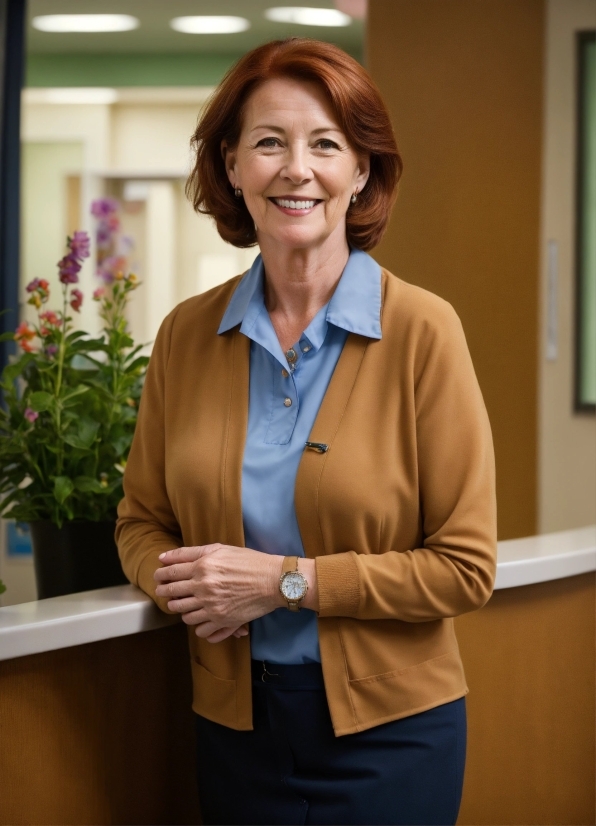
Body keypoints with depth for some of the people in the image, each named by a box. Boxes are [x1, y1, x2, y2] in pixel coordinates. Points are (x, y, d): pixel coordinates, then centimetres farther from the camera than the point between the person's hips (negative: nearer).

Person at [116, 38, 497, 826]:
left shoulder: (421, 331, -12)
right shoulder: (186, 334, 0)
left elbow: (465, 567, -11)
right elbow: (142, 522, 9)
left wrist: (285, 580, -18)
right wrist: (190, 587, -12)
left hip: (387, 730, -3)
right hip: (235, 722, 3)